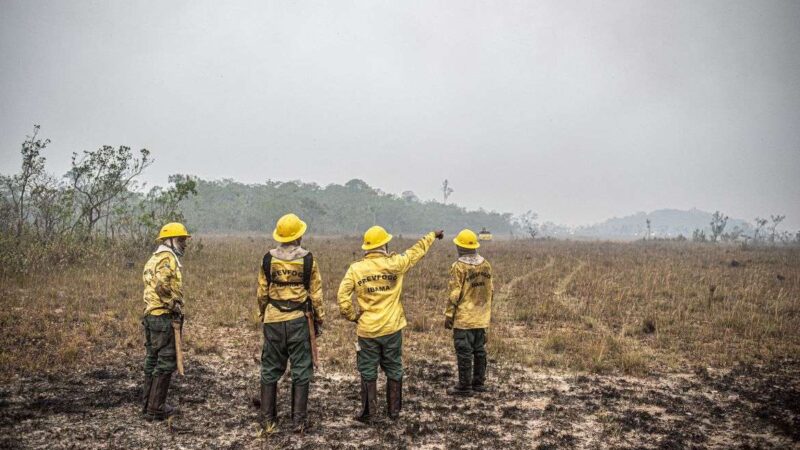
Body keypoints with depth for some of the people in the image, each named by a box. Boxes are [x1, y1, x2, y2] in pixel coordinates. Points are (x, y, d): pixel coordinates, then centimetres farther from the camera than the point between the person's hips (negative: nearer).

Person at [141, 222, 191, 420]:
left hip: (151, 315, 10)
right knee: (166, 363, -4)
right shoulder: (168, 258, -13)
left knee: (152, 360, 17)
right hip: (164, 317, -10)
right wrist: (174, 305, -18)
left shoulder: (154, 258, 19)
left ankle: (147, 404, 25)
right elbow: (162, 285, -28)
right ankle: (156, 409, 1)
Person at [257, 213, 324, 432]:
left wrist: (262, 316, 19)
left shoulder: (268, 259, -1)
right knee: (301, 371, 6)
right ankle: (299, 421, 9)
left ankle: (268, 419, 18)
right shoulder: (307, 260, -6)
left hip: (273, 321, 2)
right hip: (299, 320, -2)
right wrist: (319, 320, 8)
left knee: (270, 370, 12)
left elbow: (262, 293, 5)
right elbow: (316, 294, -2)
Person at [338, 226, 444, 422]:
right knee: (394, 370, 14)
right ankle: (394, 410, 22)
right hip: (392, 329, 0)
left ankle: (368, 413, 14)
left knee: (368, 372, 10)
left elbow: (342, 297, -10)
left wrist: (352, 316, 5)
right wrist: (433, 235, 23)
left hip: (367, 330, 0)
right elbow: (417, 251, 8)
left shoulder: (355, 268, -6)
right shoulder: (394, 264, -7)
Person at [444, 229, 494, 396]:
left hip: (463, 318, -6)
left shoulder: (459, 266, -14)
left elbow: (454, 294, -15)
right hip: (481, 317, 6)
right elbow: (490, 290, 10)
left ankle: (465, 386, 5)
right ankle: (479, 382, 22)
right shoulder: (486, 264, 4)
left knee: (464, 351, 0)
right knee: (479, 350, 14)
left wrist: (448, 315, -8)